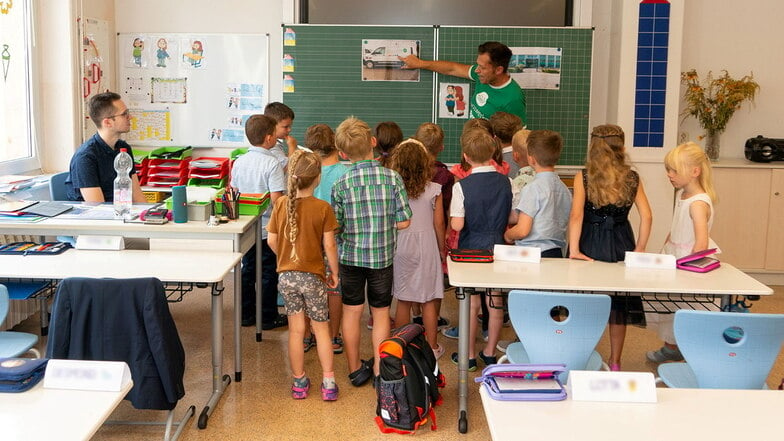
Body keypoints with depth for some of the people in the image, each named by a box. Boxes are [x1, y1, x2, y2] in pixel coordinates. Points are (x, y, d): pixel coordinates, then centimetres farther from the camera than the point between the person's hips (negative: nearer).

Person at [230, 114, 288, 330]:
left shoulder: (239, 162, 2)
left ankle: (246, 314, 25)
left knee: (248, 269, 16)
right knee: (269, 273, 6)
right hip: (269, 228, -6)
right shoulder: (272, 164, -17)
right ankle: (268, 318, 15)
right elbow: (276, 199, -22)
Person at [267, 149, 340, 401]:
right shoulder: (323, 208, -13)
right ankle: (329, 382, 13)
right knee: (321, 328, 12)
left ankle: (299, 382, 21)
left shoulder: (281, 204, -5)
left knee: (296, 330, 11)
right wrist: (334, 272, 3)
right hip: (313, 276, -2)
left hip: (286, 276, 2)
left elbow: (271, 240, 1)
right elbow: (329, 245, -10)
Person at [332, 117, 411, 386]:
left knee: (351, 313, 15)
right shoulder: (392, 178, -11)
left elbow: (335, 228, -6)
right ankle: (379, 370, 23)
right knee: (381, 314, 15)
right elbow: (404, 222, -8)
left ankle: (355, 370, 25)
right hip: (382, 257, 0)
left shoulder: (340, 185, -12)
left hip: (351, 256, 0)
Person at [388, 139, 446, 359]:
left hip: (400, 247, 1)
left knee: (403, 301, 12)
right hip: (426, 247, -1)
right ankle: (432, 347, 17)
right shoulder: (433, 190, -8)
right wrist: (442, 249, 10)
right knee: (429, 301, 8)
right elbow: (438, 223, -3)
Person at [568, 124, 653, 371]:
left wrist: (574, 250, -16)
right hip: (621, 244, 2)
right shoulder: (632, 178, -2)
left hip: (590, 244, -2)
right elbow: (646, 216, -5)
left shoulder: (583, 177, -8)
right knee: (618, 304, 14)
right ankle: (615, 363, 23)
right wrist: (639, 249, 2)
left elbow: (576, 215, -16)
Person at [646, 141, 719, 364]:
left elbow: (701, 244, -27)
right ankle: (671, 347, 32)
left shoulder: (699, 203, -22)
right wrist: (663, 251, 10)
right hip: (674, 260, 9)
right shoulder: (681, 194, 6)